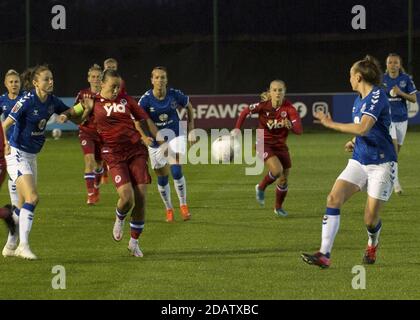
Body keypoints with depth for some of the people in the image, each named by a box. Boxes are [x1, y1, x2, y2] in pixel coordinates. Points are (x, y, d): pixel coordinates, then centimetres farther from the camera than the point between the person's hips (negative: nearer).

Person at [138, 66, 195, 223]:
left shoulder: (175, 94, -13)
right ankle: (169, 209, 26)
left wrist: (191, 131, 7)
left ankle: (183, 205, 0)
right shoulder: (146, 99, -17)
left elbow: (189, 107, 6)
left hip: (175, 135, 0)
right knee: (162, 177, 6)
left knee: (176, 170, -17)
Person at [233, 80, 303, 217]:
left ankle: (278, 207, 31)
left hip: (280, 145, 3)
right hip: (264, 143, -3)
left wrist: (290, 126, -43)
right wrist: (237, 129, -11)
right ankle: (261, 188, 5)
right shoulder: (264, 105, -17)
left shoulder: (289, 108, -16)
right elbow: (245, 112, -2)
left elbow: (299, 130, -22)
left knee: (284, 179, 5)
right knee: (277, 170, -26)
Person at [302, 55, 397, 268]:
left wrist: (330, 124, -23)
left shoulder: (377, 97, -15)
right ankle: (324, 254, -20)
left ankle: (372, 244, 33)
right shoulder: (359, 100, 13)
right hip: (359, 161, 7)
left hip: (381, 164, -7)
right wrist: (355, 141, 9)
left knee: (371, 219, -4)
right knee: (334, 198, -15)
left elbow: (363, 128, -29)